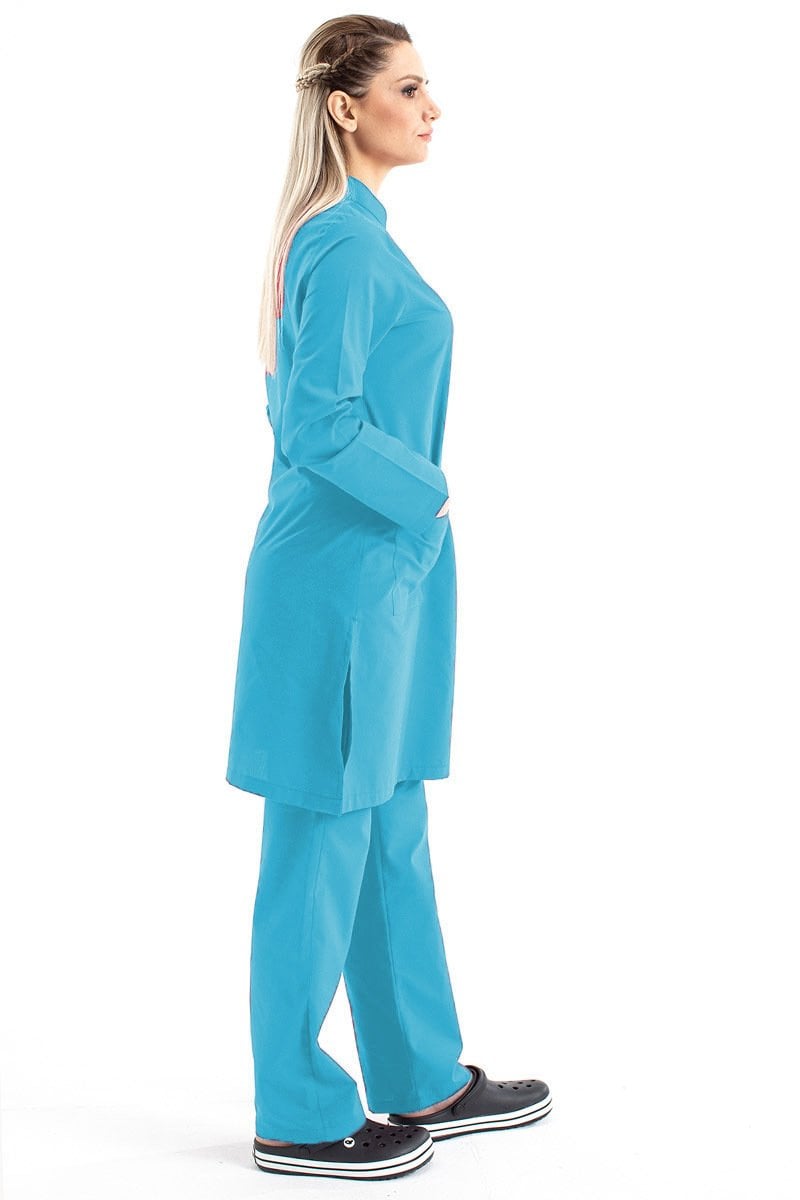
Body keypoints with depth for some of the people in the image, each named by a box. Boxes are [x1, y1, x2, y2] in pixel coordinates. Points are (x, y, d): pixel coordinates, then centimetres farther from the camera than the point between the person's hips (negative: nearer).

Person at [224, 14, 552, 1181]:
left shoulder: (341, 232, 15)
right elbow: (324, 426, -24)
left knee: (390, 832, 16)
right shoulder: (346, 243, -16)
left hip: (369, 567, 10)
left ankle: (425, 1081, 30)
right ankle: (299, 1118, 15)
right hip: (349, 573, -10)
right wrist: (427, 495, -11)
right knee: (324, 844, 1)